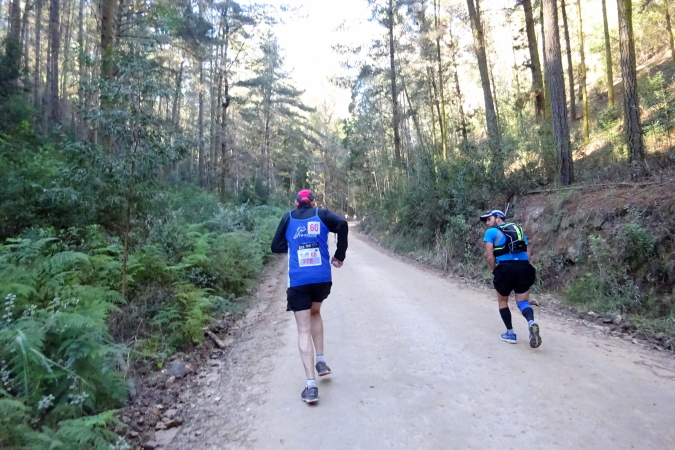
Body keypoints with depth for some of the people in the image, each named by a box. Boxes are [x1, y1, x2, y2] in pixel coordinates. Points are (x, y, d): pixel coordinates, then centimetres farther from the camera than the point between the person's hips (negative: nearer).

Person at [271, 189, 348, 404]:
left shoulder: (288, 218, 9)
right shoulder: (322, 214, 7)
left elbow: (276, 246, 11)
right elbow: (342, 224, -12)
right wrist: (340, 255, -3)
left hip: (298, 282, -1)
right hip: (323, 279, 1)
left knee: (304, 330, 3)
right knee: (315, 312, 29)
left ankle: (311, 386, -2)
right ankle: (321, 361, 26)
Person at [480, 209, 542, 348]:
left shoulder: (491, 232, 6)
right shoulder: (518, 229, 23)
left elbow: (490, 257, -3)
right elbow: (527, 252, 17)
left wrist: (495, 272, 11)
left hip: (505, 268, -4)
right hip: (524, 267, 4)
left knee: (503, 301, 17)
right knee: (523, 302, 10)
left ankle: (510, 333, 17)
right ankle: (532, 322, -20)